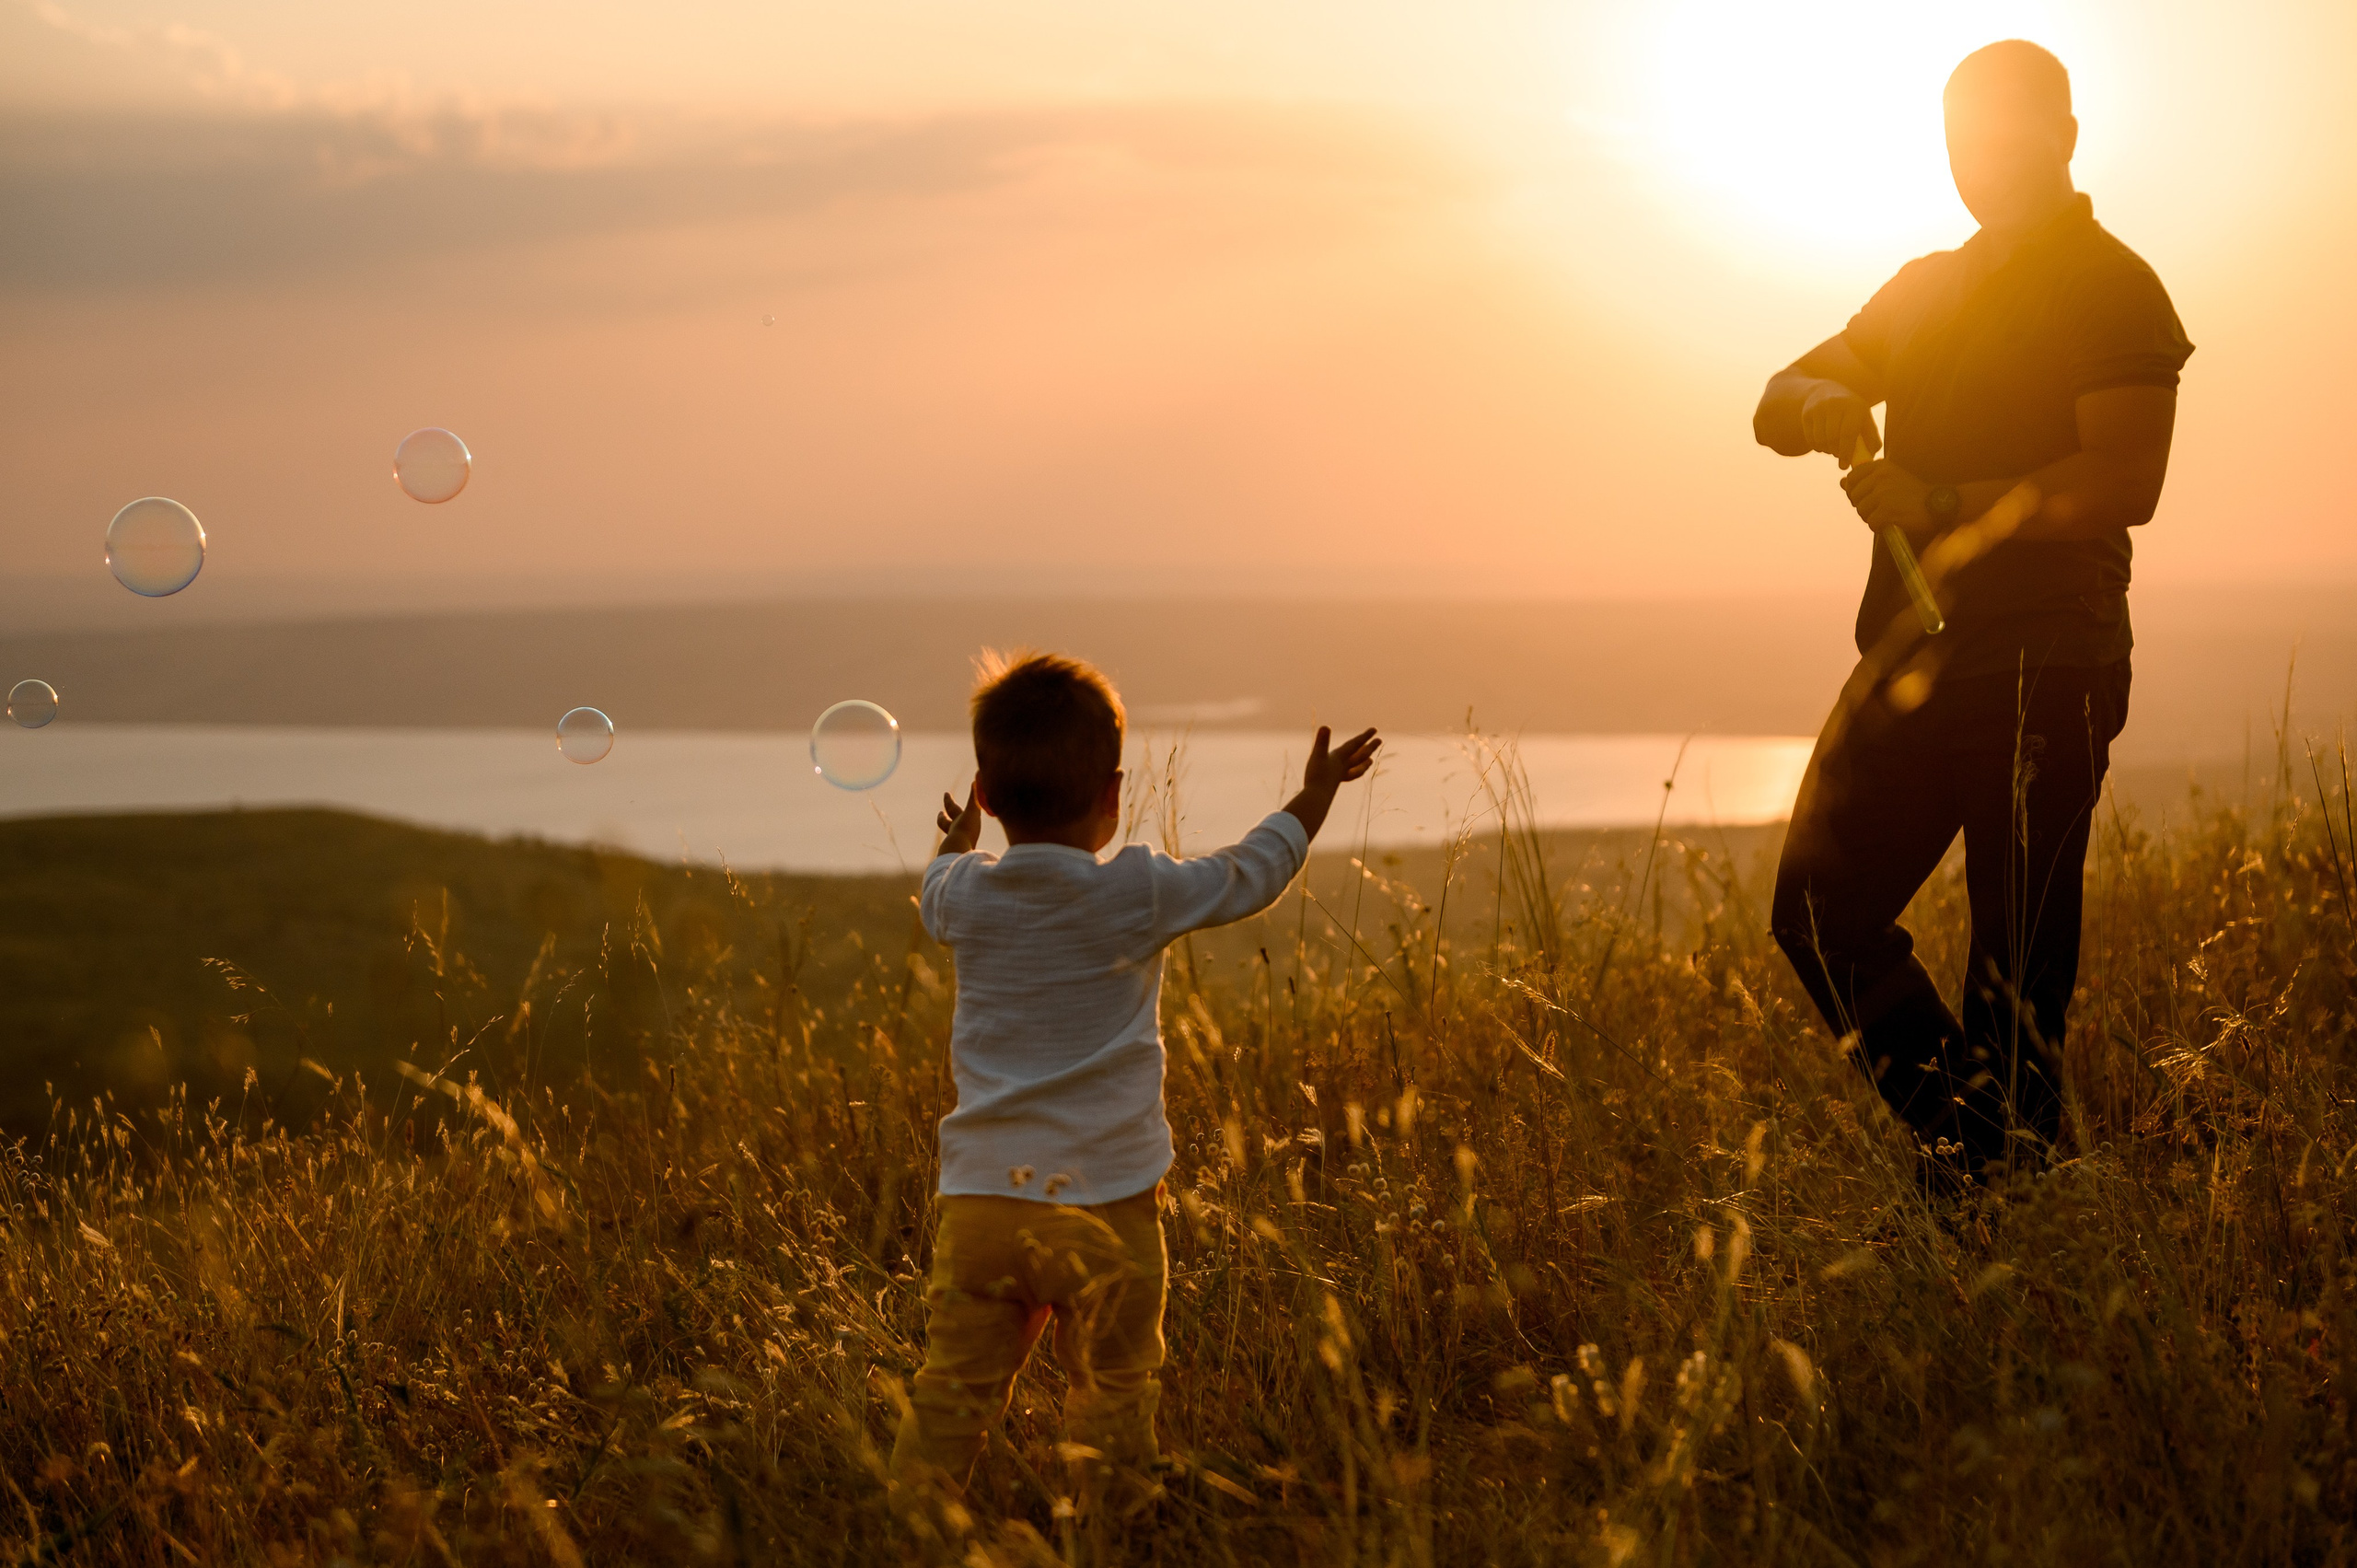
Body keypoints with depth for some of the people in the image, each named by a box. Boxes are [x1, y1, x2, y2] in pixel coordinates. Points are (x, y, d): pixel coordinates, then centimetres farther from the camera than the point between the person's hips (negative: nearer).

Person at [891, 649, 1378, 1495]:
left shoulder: (963, 894, 3)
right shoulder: (1139, 893, -6)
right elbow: (1249, 874, 10)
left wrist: (958, 842, 52)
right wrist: (1315, 792, 27)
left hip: (980, 1201, 3)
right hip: (1106, 1202, -3)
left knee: (953, 1392, 4)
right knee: (1109, 1399, 6)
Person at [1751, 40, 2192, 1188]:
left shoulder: (2113, 289, -3)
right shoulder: (1923, 292, 20)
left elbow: (2124, 481, -15)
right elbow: (1777, 403, 17)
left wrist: (1943, 505, -21)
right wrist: (1824, 409, -8)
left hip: (2040, 671, -7)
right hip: (1909, 661, 7)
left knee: (2016, 964, -7)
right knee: (1817, 911, 2)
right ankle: (1965, 1148, 12)